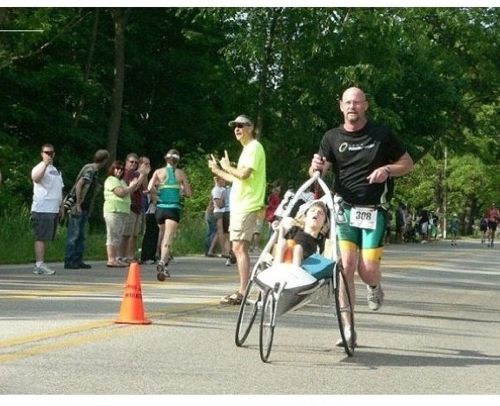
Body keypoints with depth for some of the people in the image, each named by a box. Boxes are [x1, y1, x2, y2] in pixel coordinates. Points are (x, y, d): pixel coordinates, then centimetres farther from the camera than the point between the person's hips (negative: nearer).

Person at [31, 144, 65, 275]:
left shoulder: (56, 170, 22)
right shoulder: (40, 168, -4)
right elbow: (35, 178, -27)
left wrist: (62, 207, 20)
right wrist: (46, 163, -32)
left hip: (54, 209, 8)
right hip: (42, 209, -8)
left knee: (45, 238, 8)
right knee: (41, 237, -11)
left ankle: (39, 265, 12)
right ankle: (40, 265, -14)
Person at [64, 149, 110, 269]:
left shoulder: (93, 170, 15)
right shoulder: (90, 170, -13)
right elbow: (79, 185, -23)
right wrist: (78, 205, -23)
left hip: (83, 209, 9)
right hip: (78, 208, -9)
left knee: (80, 236, 12)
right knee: (74, 236, -6)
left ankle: (77, 261, 16)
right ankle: (69, 262, -3)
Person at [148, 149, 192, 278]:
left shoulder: (159, 172, 6)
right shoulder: (181, 173, 5)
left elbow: (150, 188, -6)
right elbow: (188, 193, 7)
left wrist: (158, 191, 13)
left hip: (160, 208, 2)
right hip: (174, 208, -2)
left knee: (163, 235, 21)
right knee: (168, 239, -12)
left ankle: (163, 261, 23)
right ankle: (162, 262, -32)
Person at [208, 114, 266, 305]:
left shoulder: (254, 147, -9)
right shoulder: (247, 149, 22)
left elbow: (244, 174, -21)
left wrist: (227, 166, -5)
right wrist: (217, 170, 29)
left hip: (246, 205, -10)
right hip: (239, 205, 10)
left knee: (239, 247, -13)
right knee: (238, 248, 11)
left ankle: (242, 292, -14)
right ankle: (243, 290, 15)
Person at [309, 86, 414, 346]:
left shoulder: (381, 134, 4)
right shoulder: (332, 137, 6)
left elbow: (407, 163, 11)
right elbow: (317, 173, -2)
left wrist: (387, 170, -10)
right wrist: (316, 167, -26)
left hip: (374, 210, -1)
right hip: (344, 209, 1)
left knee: (368, 270, -8)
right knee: (346, 266, -11)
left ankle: (374, 287, 31)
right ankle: (348, 330, -3)